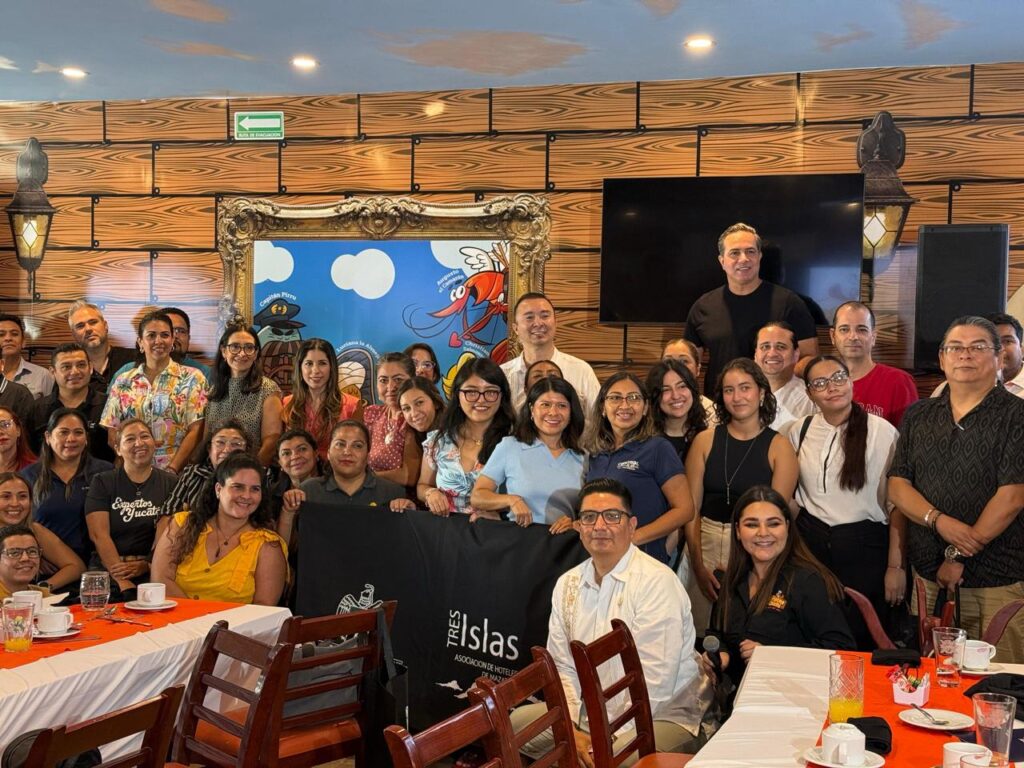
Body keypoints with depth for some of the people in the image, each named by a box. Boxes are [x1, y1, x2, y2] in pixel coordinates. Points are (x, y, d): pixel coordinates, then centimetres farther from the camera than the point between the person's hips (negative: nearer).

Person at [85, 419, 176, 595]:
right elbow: (99, 534, -2)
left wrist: (145, 565, -14)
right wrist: (122, 581, -15)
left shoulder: (170, 483, 11)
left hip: (153, 572, 1)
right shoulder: (102, 483, 10)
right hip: (108, 570, 0)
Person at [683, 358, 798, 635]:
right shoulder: (705, 441, 3)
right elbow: (691, 508, 1)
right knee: (700, 636, 6)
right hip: (704, 543, 2)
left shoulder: (779, 447, -1)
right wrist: (698, 565, -8)